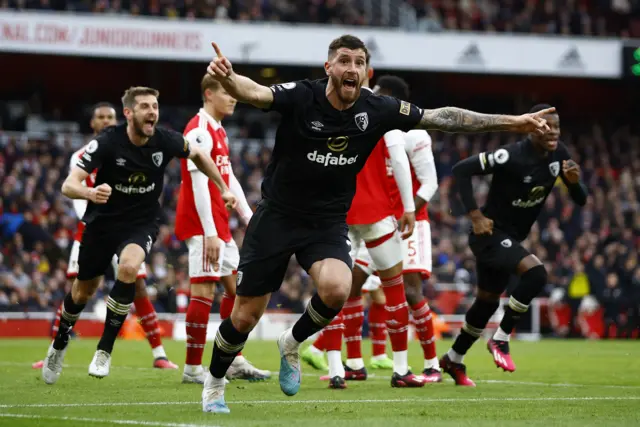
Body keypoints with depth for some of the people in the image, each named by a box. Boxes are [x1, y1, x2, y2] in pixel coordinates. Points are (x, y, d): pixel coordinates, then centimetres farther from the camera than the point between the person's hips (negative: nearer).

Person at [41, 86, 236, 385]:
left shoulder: (165, 141, -15)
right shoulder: (107, 143, -23)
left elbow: (198, 155, 9)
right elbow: (68, 185, -29)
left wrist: (223, 188, 11)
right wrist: (90, 192, -50)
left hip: (141, 224, 0)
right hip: (102, 221, 0)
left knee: (129, 268, -30)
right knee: (83, 291, 12)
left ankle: (104, 350, -16)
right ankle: (59, 345, 43)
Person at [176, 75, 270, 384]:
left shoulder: (219, 132, 17)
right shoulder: (199, 132, -14)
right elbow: (199, 184, -20)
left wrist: (249, 217, 16)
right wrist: (210, 233, -24)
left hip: (220, 224, 10)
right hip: (203, 225, -10)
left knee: (234, 286, 13)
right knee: (204, 291, -9)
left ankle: (234, 362, 19)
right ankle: (193, 368, -5)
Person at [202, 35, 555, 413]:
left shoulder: (377, 110, -8)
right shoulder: (301, 97, -17)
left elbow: (443, 117, -2)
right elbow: (255, 93, -35)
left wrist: (511, 122, -2)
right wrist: (227, 78, -59)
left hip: (328, 223, 2)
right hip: (277, 216, -2)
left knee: (337, 290, -28)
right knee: (245, 317, 0)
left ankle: (292, 344, 4)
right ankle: (214, 383, 30)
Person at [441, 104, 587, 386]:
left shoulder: (558, 155, -3)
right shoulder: (512, 157, -25)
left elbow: (581, 200, 2)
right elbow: (461, 170, -23)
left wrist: (574, 181, -21)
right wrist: (475, 215, -24)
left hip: (509, 239, 8)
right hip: (490, 233, -8)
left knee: (487, 302, 18)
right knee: (535, 273, -27)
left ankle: (453, 360, 35)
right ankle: (500, 340, -12)